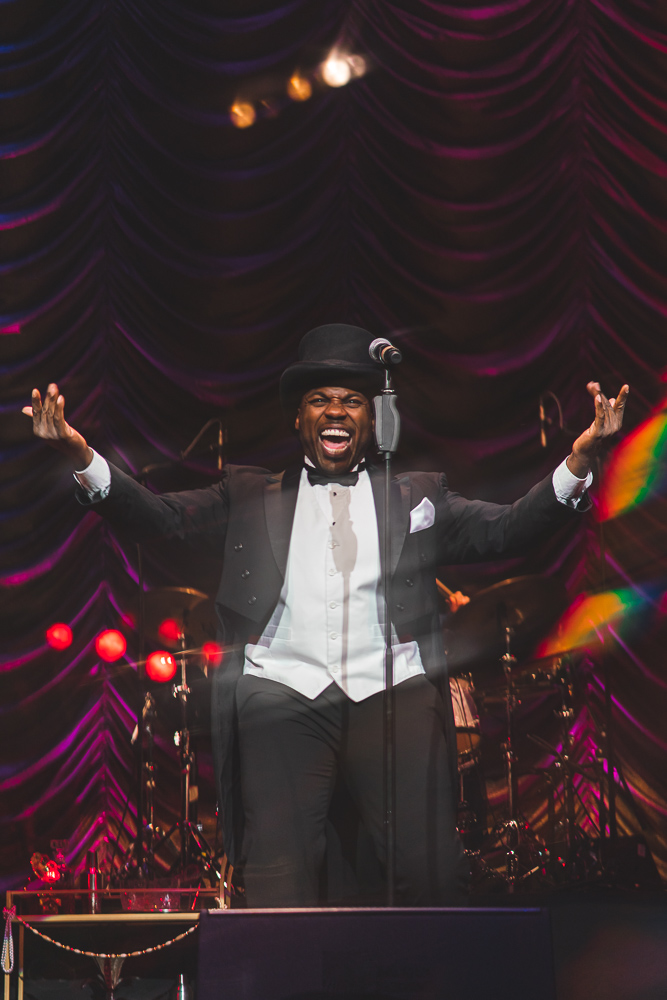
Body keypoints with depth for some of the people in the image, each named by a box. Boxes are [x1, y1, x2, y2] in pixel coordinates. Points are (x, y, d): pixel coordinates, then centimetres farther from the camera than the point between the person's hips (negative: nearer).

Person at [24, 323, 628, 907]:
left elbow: (506, 529, 11)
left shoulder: (418, 497, 21)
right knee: (278, 886, -13)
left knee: (433, 876, -11)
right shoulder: (251, 498, 20)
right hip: (281, 697, 0)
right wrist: (82, 457, -6)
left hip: (394, 695, 0)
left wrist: (578, 461, -5)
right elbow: (161, 518, 11)